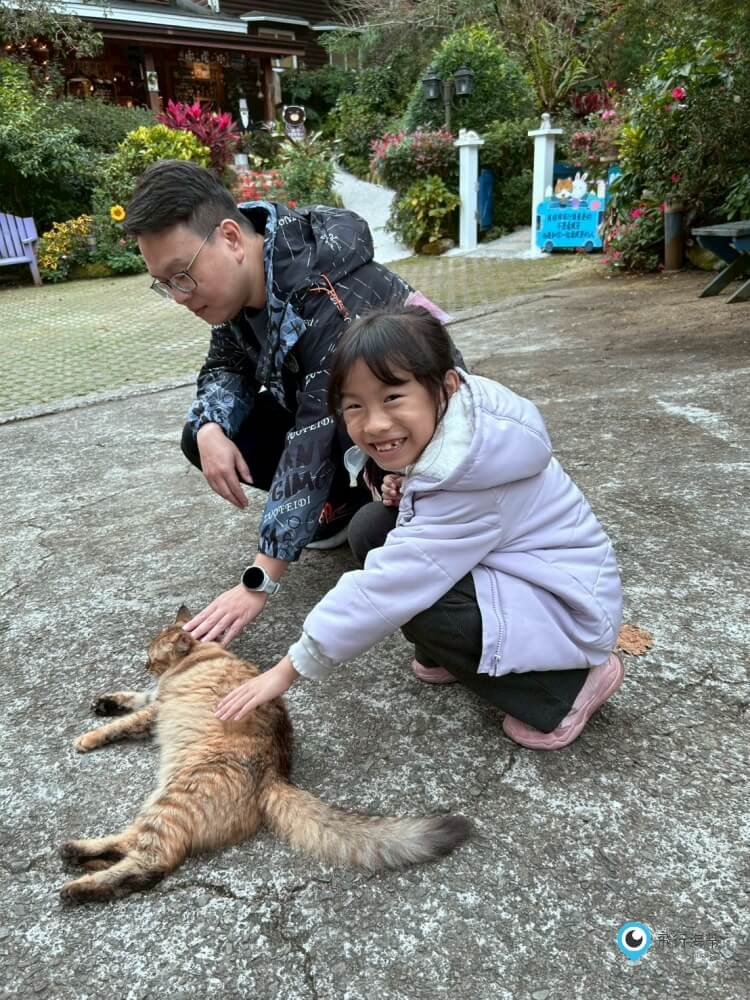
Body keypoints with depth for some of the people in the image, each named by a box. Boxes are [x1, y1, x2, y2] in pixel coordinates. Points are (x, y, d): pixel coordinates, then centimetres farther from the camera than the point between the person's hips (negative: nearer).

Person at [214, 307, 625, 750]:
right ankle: (448, 657, 8)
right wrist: (406, 488, -8)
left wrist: (291, 667, -23)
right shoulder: (435, 421, -8)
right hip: (511, 574, 8)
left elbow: (390, 584, -32)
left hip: (569, 604, -8)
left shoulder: (469, 477, -33)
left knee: (421, 609, -31)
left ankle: (565, 687, -8)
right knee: (372, 527, -4)